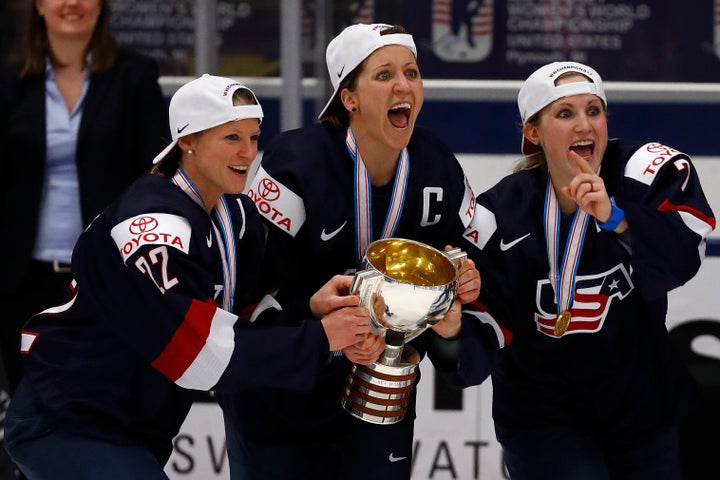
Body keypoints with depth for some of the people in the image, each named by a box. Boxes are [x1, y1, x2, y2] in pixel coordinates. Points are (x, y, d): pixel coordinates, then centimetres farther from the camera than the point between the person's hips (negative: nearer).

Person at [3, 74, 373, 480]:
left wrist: (308, 310, -16)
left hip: (132, 429, 10)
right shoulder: (153, 227, -23)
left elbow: (246, 312, 3)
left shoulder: (237, 215, 5)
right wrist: (317, 340, -24)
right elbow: (202, 352, -27)